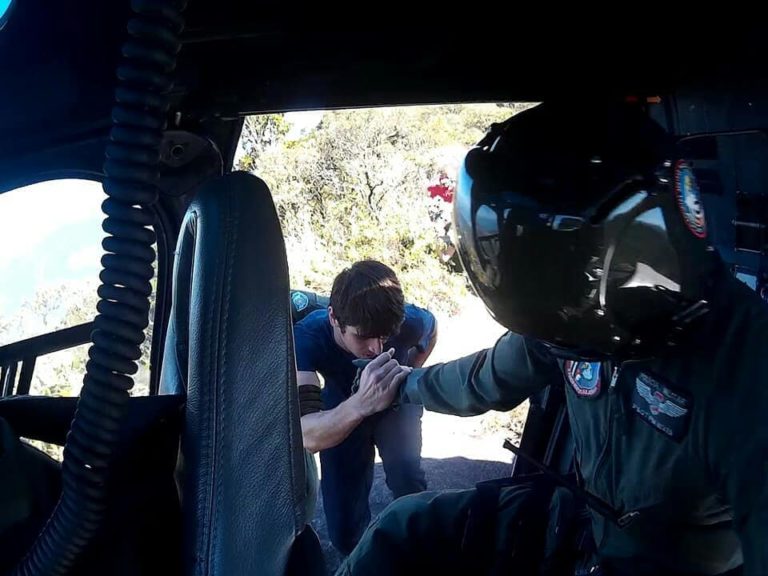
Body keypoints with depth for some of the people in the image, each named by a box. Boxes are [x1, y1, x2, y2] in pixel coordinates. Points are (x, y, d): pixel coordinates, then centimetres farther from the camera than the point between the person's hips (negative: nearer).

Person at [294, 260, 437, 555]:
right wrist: (360, 404, -71)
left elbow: (431, 328, -4)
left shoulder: (410, 321, -34)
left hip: (397, 405, 1)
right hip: (343, 409, 0)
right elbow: (307, 435, -53)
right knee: (346, 533, -1)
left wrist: (406, 376, -11)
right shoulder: (307, 337, -40)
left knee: (406, 475, -27)